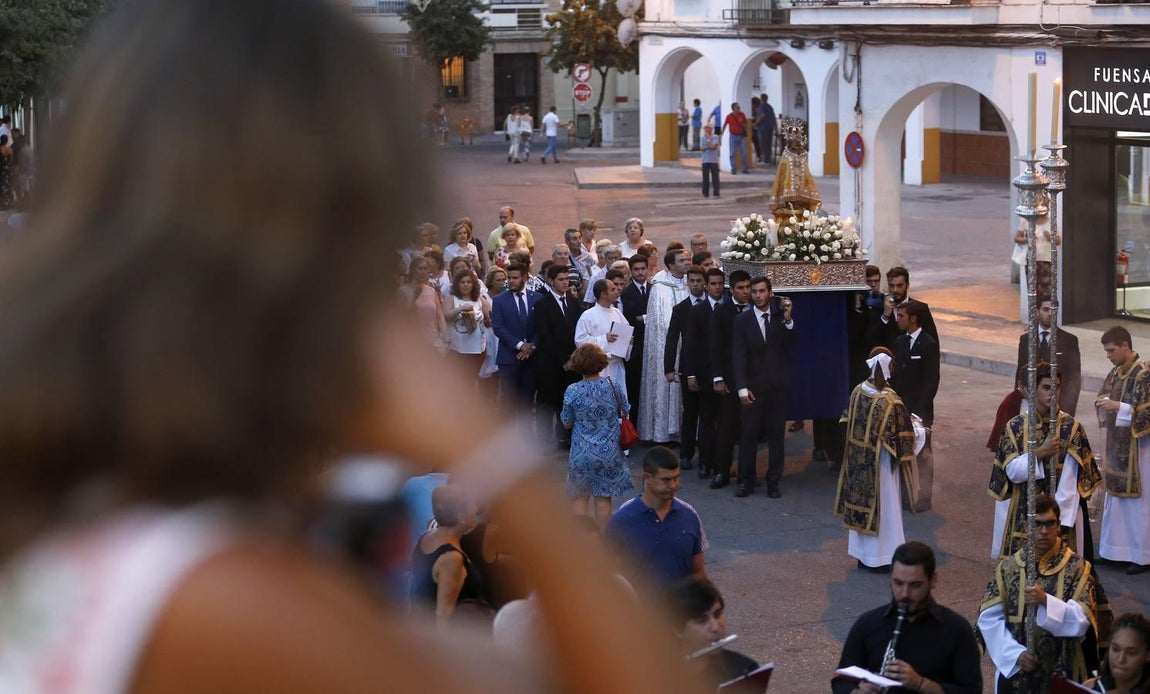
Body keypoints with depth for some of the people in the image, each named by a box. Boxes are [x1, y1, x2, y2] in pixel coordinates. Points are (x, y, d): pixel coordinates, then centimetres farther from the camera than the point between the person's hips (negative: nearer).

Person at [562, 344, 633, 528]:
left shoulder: (572, 391, -13)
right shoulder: (614, 386, -9)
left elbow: (567, 423, -2)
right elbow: (625, 411, 7)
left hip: (582, 455, -2)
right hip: (609, 453, 2)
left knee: (579, 497, 12)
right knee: (603, 498, 10)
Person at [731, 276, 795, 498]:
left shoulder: (780, 317, 4)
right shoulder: (742, 320, 0)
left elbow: (790, 346, -5)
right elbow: (738, 356, -4)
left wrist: (788, 320, -16)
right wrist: (742, 388, -12)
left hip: (779, 386, 1)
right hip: (754, 386, -1)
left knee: (776, 436, 5)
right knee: (748, 436, -1)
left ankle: (773, 482, 11)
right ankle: (746, 481, 7)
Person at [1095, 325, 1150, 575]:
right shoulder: (1116, 372, 8)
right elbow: (1106, 395, 19)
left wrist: (1118, 407, -24)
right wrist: (1103, 403, -4)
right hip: (1118, 446, 8)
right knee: (1117, 498, 14)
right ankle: (1118, 548, 24)